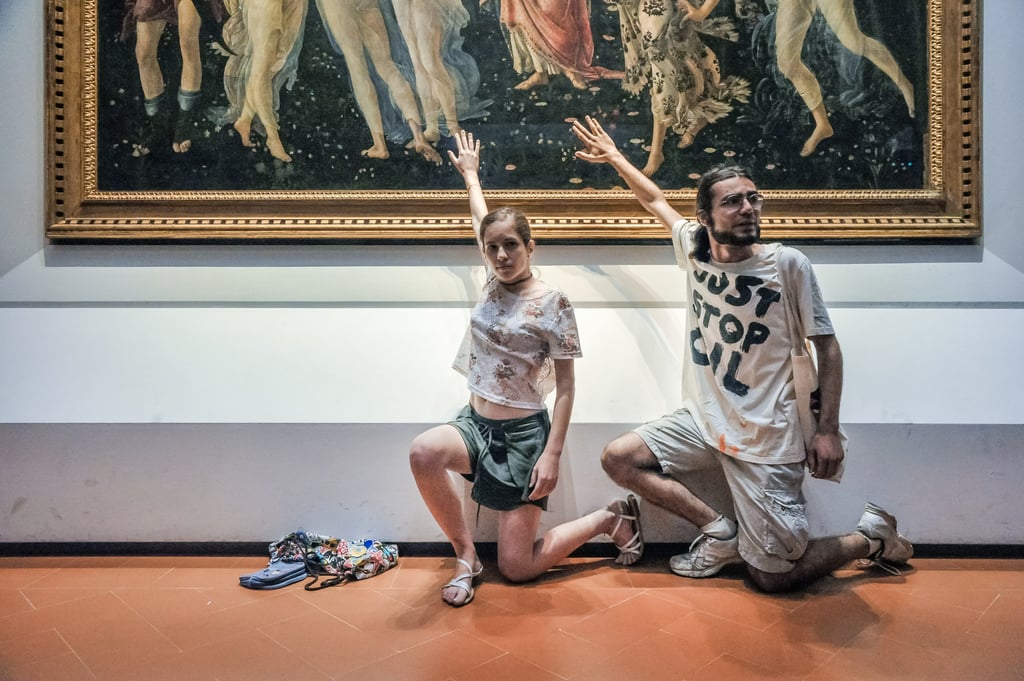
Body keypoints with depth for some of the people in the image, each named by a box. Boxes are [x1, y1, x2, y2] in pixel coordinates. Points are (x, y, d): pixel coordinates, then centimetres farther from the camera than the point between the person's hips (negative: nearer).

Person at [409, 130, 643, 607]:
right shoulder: (493, 283, 5)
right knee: (423, 452, -30)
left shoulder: (552, 302, -11)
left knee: (516, 569, -4)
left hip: (523, 433, -5)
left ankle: (611, 520, 20)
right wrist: (470, 173, 35)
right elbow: (482, 220, 22)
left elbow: (566, 385, -10)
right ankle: (466, 555, -6)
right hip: (475, 422, 5)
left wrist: (552, 454, -17)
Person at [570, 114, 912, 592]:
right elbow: (655, 200, 16)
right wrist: (614, 157, 22)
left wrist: (828, 430, -10)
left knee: (773, 579, -1)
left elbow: (827, 345, -6)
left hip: (765, 440, -5)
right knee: (618, 459, -4)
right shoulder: (693, 249, -3)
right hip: (702, 421, 5)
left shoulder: (788, 264, -14)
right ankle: (721, 530, 9)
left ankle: (872, 537, 27)